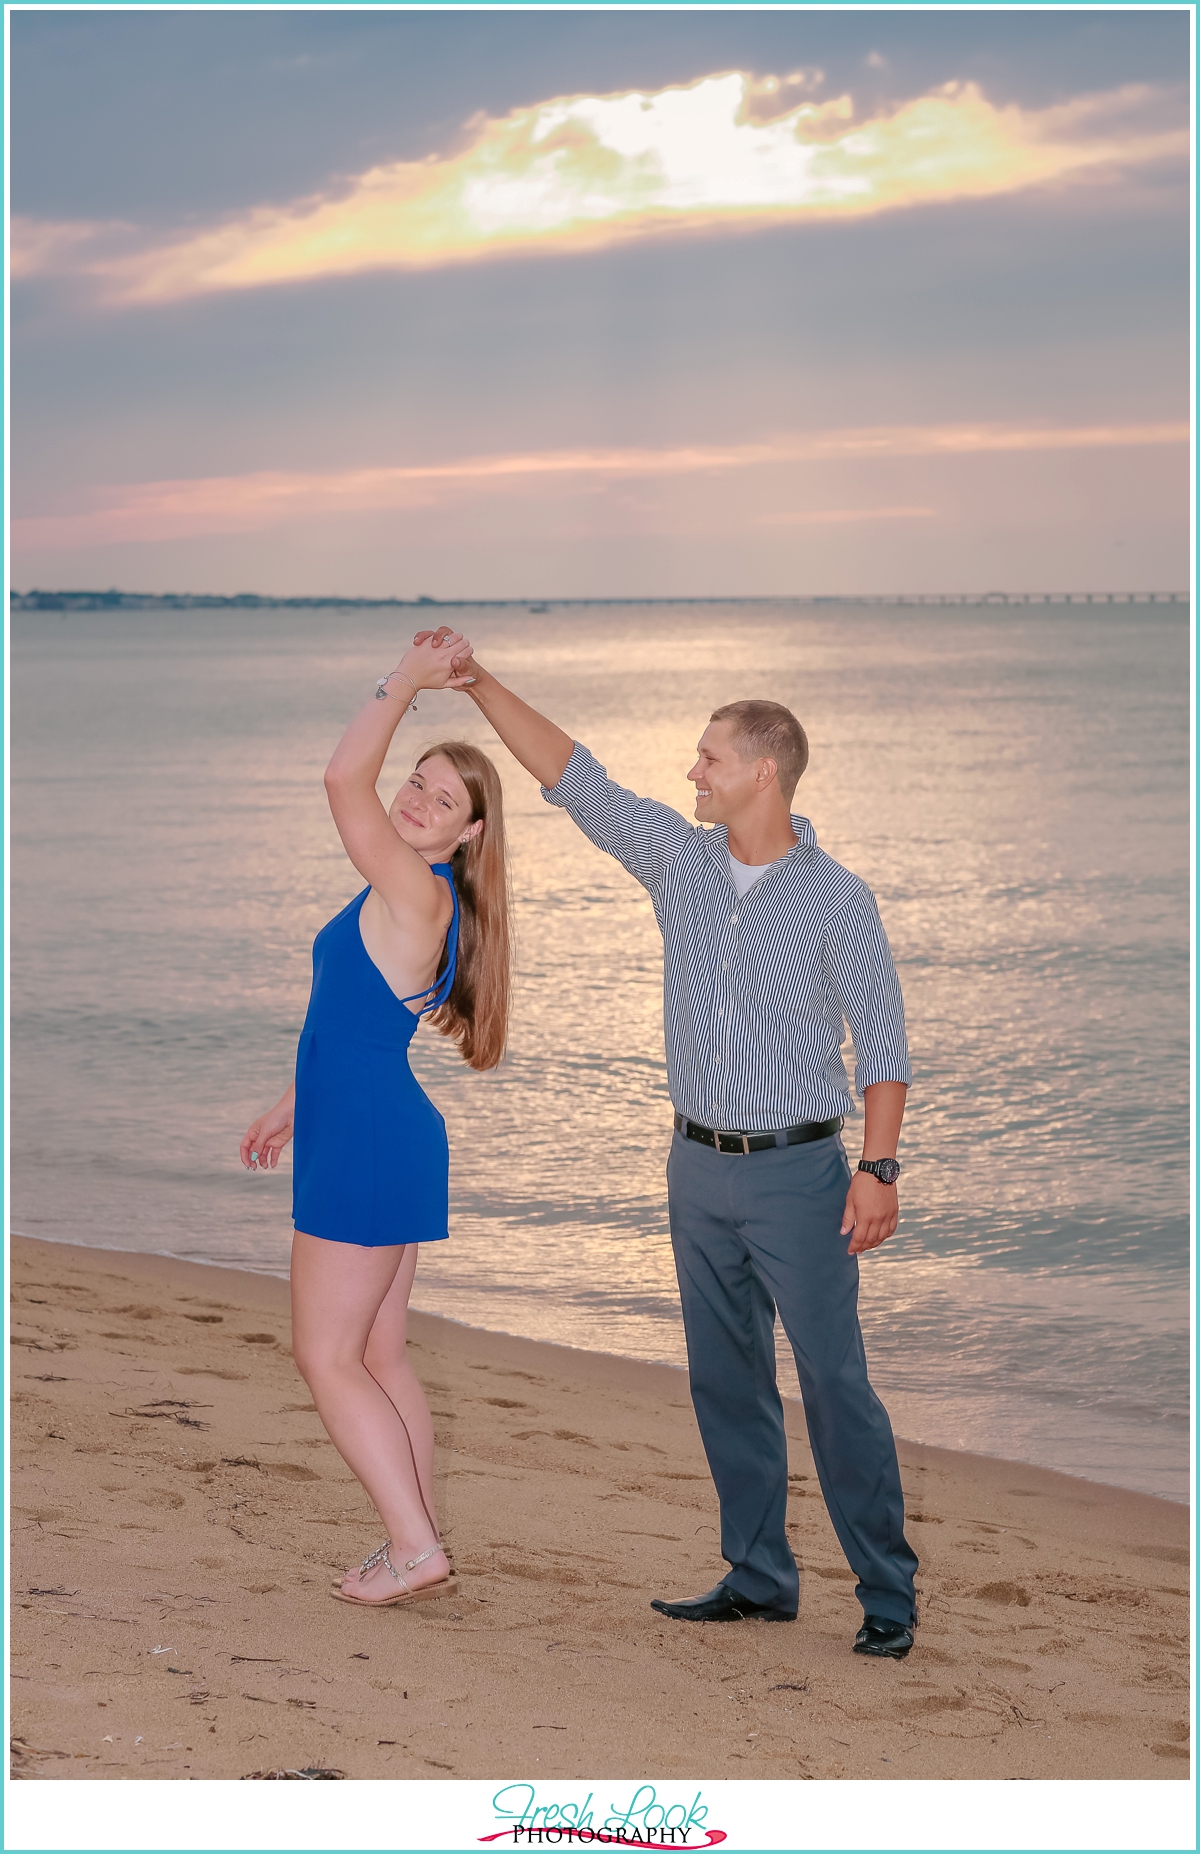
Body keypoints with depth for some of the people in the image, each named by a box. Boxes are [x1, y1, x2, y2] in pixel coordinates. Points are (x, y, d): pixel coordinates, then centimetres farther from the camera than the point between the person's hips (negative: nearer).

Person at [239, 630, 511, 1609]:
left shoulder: (416, 894, -17)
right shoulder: (415, 904, 13)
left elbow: (343, 778, -28)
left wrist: (405, 682, -19)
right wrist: (296, 1105, 31)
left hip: (368, 1147, -10)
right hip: (381, 1137, 10)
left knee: (327, 1358, -2)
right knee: (378, 1355, 13)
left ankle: (417, 1546, -1)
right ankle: (415, 1548, 18)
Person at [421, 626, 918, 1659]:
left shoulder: (836, 898, -8)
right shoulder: (680, 859, 5)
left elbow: (883, 1039, -7)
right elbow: (573, 777, 6)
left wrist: (879, 1167, -15)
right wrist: (479, 684, 1)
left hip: (798, 1171, -6)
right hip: (700, 1167, 6)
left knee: (836, 1384, -5)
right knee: (726, 1381, 10)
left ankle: (889, 1595, 2)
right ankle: (760, 1578, 20)